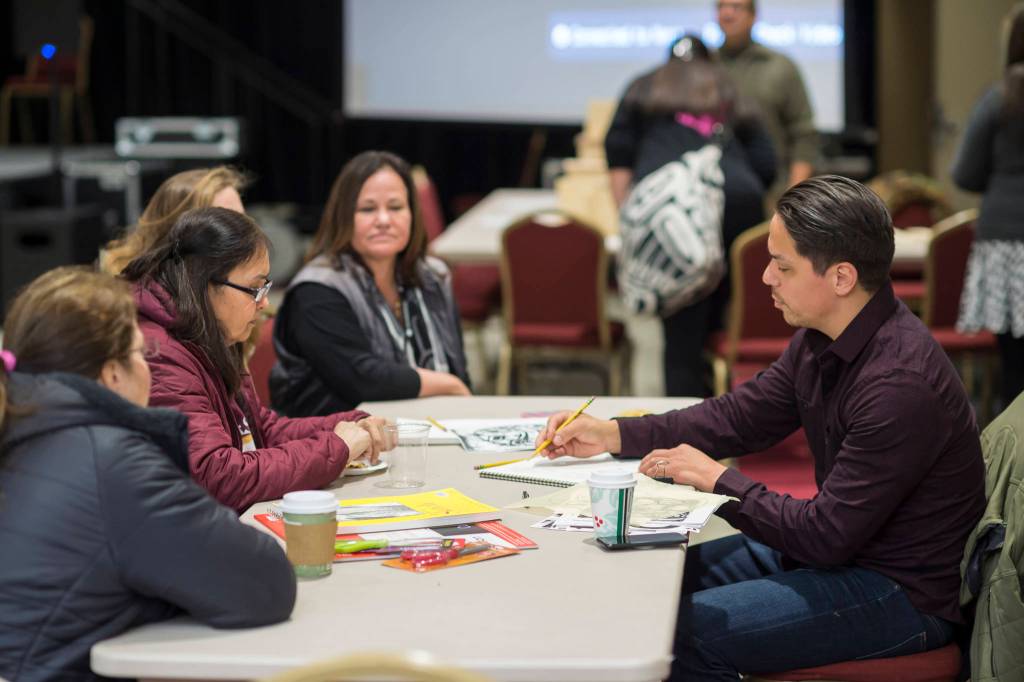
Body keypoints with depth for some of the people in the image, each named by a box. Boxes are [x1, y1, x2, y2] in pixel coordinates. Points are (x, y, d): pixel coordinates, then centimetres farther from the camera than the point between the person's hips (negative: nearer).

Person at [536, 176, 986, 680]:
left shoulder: (901, 384, -29)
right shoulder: (818, 341, 0)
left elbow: (825, 536, -26)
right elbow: (740, 416, 13)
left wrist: (719, 481, -14)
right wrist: (613, 435, 4)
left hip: (904, 595, -9)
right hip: (837, 545, 9)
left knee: (686, 633, -20)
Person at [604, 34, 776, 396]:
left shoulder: (645, 87, 29)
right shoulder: (729, 95, 32)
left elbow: (618, 150, 13)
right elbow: (765, 166, 21)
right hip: (739, 201, 2)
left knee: (682, 335, -6)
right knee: (725, 324, 10)